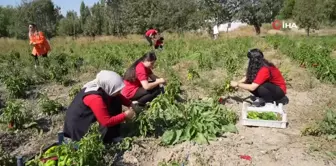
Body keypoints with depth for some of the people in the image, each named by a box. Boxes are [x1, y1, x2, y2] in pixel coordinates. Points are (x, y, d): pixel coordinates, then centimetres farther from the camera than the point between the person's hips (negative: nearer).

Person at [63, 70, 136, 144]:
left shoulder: (103, 87, -13)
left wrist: (130, 104, -8)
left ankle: (114, 135, 1)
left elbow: (119, 97, 6)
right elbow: (107, 122, -30)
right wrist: (125, 115, -23)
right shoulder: (95, 98, -37)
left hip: (89, 116, 9)